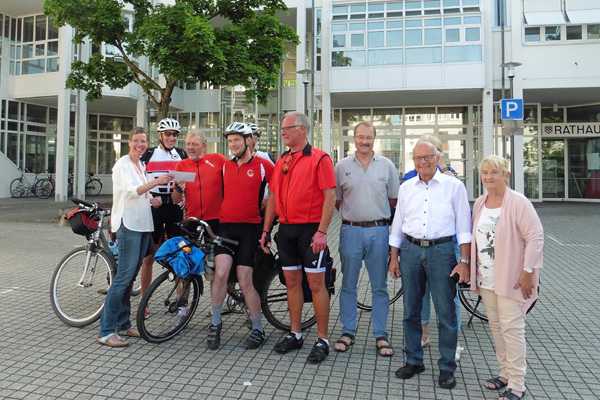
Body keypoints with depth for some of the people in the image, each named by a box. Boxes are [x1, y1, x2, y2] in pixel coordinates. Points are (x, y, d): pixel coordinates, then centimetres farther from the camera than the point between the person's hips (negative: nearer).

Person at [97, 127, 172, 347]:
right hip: (128, 224, -8)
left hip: (143, 225, 8)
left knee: (131, 275, 11)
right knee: (124, 275, -12)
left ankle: (123, 324, 19)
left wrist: (152, 199, 6)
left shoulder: (141, 165, 18)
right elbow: (131, 191, -21)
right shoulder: (122, 165, -6)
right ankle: (106, 331, -7)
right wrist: (156, 182, -32)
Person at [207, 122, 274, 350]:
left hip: (249, 228, -3)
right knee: (221, 273, -14)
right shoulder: (224, 166, 12)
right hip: (225, 226, 3)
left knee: (245, 282, -1)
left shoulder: (262, 165, -1)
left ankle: (258, 329, 18)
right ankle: (215, 323, 6)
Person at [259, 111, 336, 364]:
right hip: (286, 229, 7)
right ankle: (295, 334, 24)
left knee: (316, 283, -1)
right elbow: (273, 197, 16)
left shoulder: (319, 159, -7)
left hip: (310, 229, -6)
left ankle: (322, 340, 10)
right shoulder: (281, 161, 14)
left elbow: (330, 196, -13)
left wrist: (322, 231, -19)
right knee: (292, 282, 12)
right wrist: (266, 230, 13)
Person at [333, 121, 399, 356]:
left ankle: (381, 335, 17)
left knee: (379, 286, 7)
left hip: (379, 230, 0)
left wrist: (377, 214, 5)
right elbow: (336, 201, 9)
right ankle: (347, 332, 20)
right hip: (350, 230, 0)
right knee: (348, 285, 7)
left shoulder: (387, 166, 6)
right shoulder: (342, 166, 5)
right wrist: (353, 213, 3)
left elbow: (394, 200, 10)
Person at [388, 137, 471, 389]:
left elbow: (463, 226, -2)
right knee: (411, 311, 11)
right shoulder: (406, 188, 9)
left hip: (441, 250, -3)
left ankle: (447, 368, 17)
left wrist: (464, 261, -7)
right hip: (410, 250, 3)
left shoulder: (454, 186, 0)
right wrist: (394, 257, 11)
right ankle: (413, 361, 26)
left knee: (446, 312, 2)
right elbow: (397, 224, 13)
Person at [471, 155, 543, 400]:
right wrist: (472, 270, 14)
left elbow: (535, 237, -15)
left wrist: (528, 272, -17)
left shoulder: (518, 202, -12)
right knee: (496, 326, 15)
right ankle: (505, 372, 30)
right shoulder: (479, 204, 9)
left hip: (510, 278, -7)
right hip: (486, 278, 7)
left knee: (512, 328, -2)